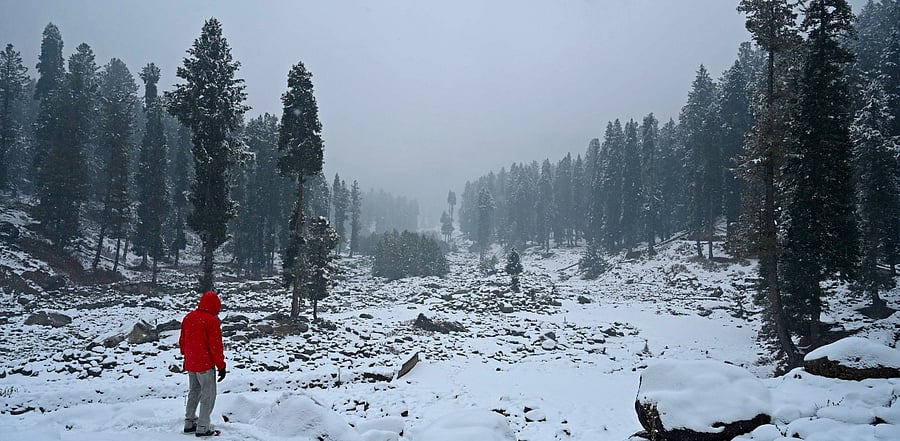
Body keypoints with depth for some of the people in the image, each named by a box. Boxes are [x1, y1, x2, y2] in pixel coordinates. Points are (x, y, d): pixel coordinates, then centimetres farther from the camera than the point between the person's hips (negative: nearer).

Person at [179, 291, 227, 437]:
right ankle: (202, 428, 3)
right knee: (208, 395, 2)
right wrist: (221, 366, -9)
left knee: (194, 392, 21)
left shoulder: (188, 317, 6)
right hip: (205, 365, -8)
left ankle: (189, 423, 28)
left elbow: (182, 341, 15)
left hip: (190, 364, 8)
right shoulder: (212, 320, -17)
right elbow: (216, 346, -17)